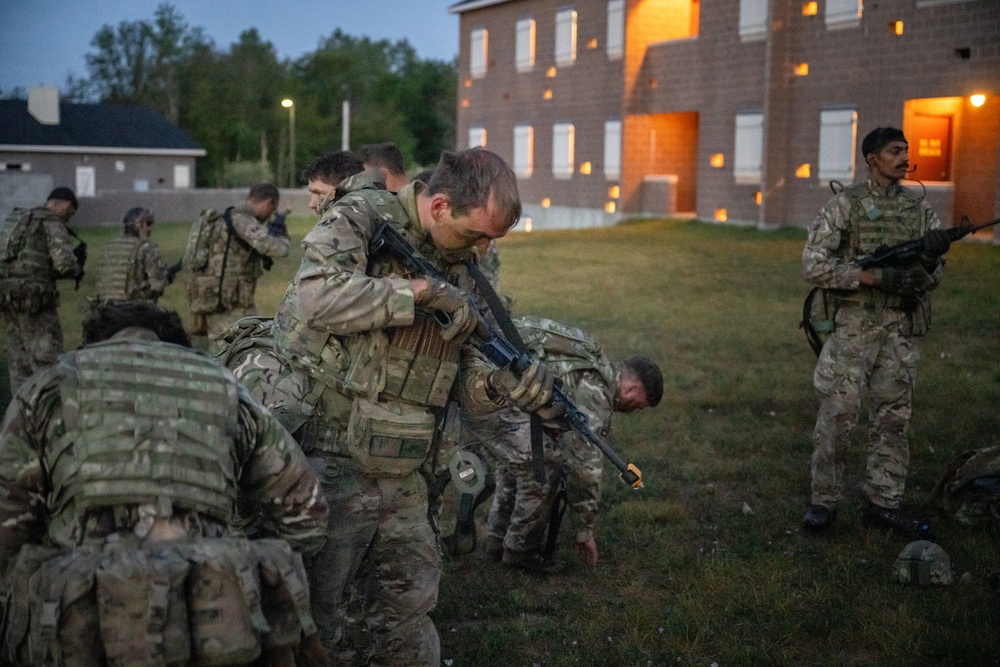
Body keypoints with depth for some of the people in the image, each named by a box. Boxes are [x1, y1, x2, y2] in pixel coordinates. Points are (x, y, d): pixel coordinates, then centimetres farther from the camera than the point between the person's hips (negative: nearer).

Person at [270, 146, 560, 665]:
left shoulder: (461, 269, 10)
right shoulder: (360, 217, -10)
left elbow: (460, 373, 10)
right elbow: (318, 296, -28)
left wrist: (507, 386, -11)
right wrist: (422, 292, -23)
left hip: (402, 479, 7)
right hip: (332, 465, -6)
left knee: (410, 609, 17)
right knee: (317, 619, 2)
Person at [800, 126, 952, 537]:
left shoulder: (920, 210, 9)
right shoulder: (845, 205, -4)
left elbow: (930, 280, 7)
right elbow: (813, 264, -12)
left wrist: (931, 258, -17)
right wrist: (873, 276, -20)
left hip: (903, 330, 4)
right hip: (854, 327, -4)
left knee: (893, 418, 8)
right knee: (837, 417, -2)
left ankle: (883, 504, 18)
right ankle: (824, 502, 10)